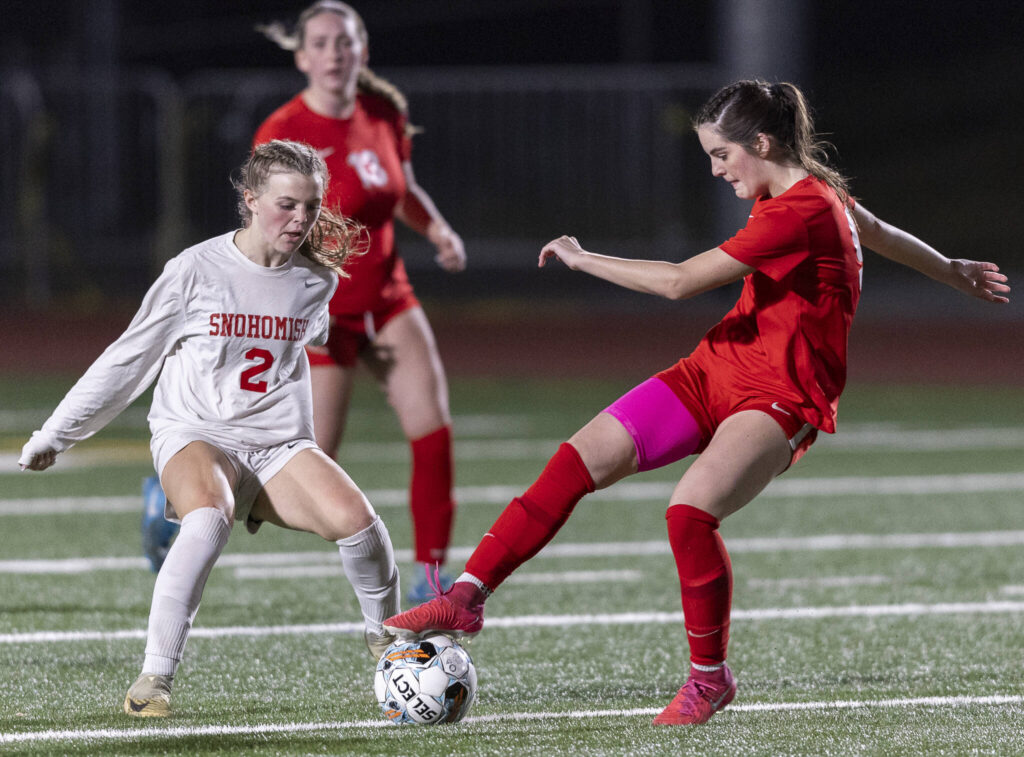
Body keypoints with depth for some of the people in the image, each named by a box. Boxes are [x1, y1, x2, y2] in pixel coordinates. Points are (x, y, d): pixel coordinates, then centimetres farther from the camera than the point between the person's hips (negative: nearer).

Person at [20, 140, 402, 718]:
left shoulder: (316, 281, 4)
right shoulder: (197, 270, -6)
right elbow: (128, 360, 4)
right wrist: (55, 435, 10)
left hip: (279, 447, 3)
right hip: (196, 434, -3)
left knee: (355, 519, -25)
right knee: (209, 519, -38)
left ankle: (386, 639, 5)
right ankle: (155, 679, -34)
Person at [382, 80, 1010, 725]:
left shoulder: (799, 213, -22)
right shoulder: (818, 193, 7)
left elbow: (679, 282, -24)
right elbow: (877, 232, 26)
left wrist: (583, 259, -12)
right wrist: (952, 271, 44)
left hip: (781, 400, -9)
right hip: (717, 368, 9)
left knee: (691, 511, -31)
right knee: (580, 460, -7)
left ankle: (710, 678, -9)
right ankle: (466, 599, -4)